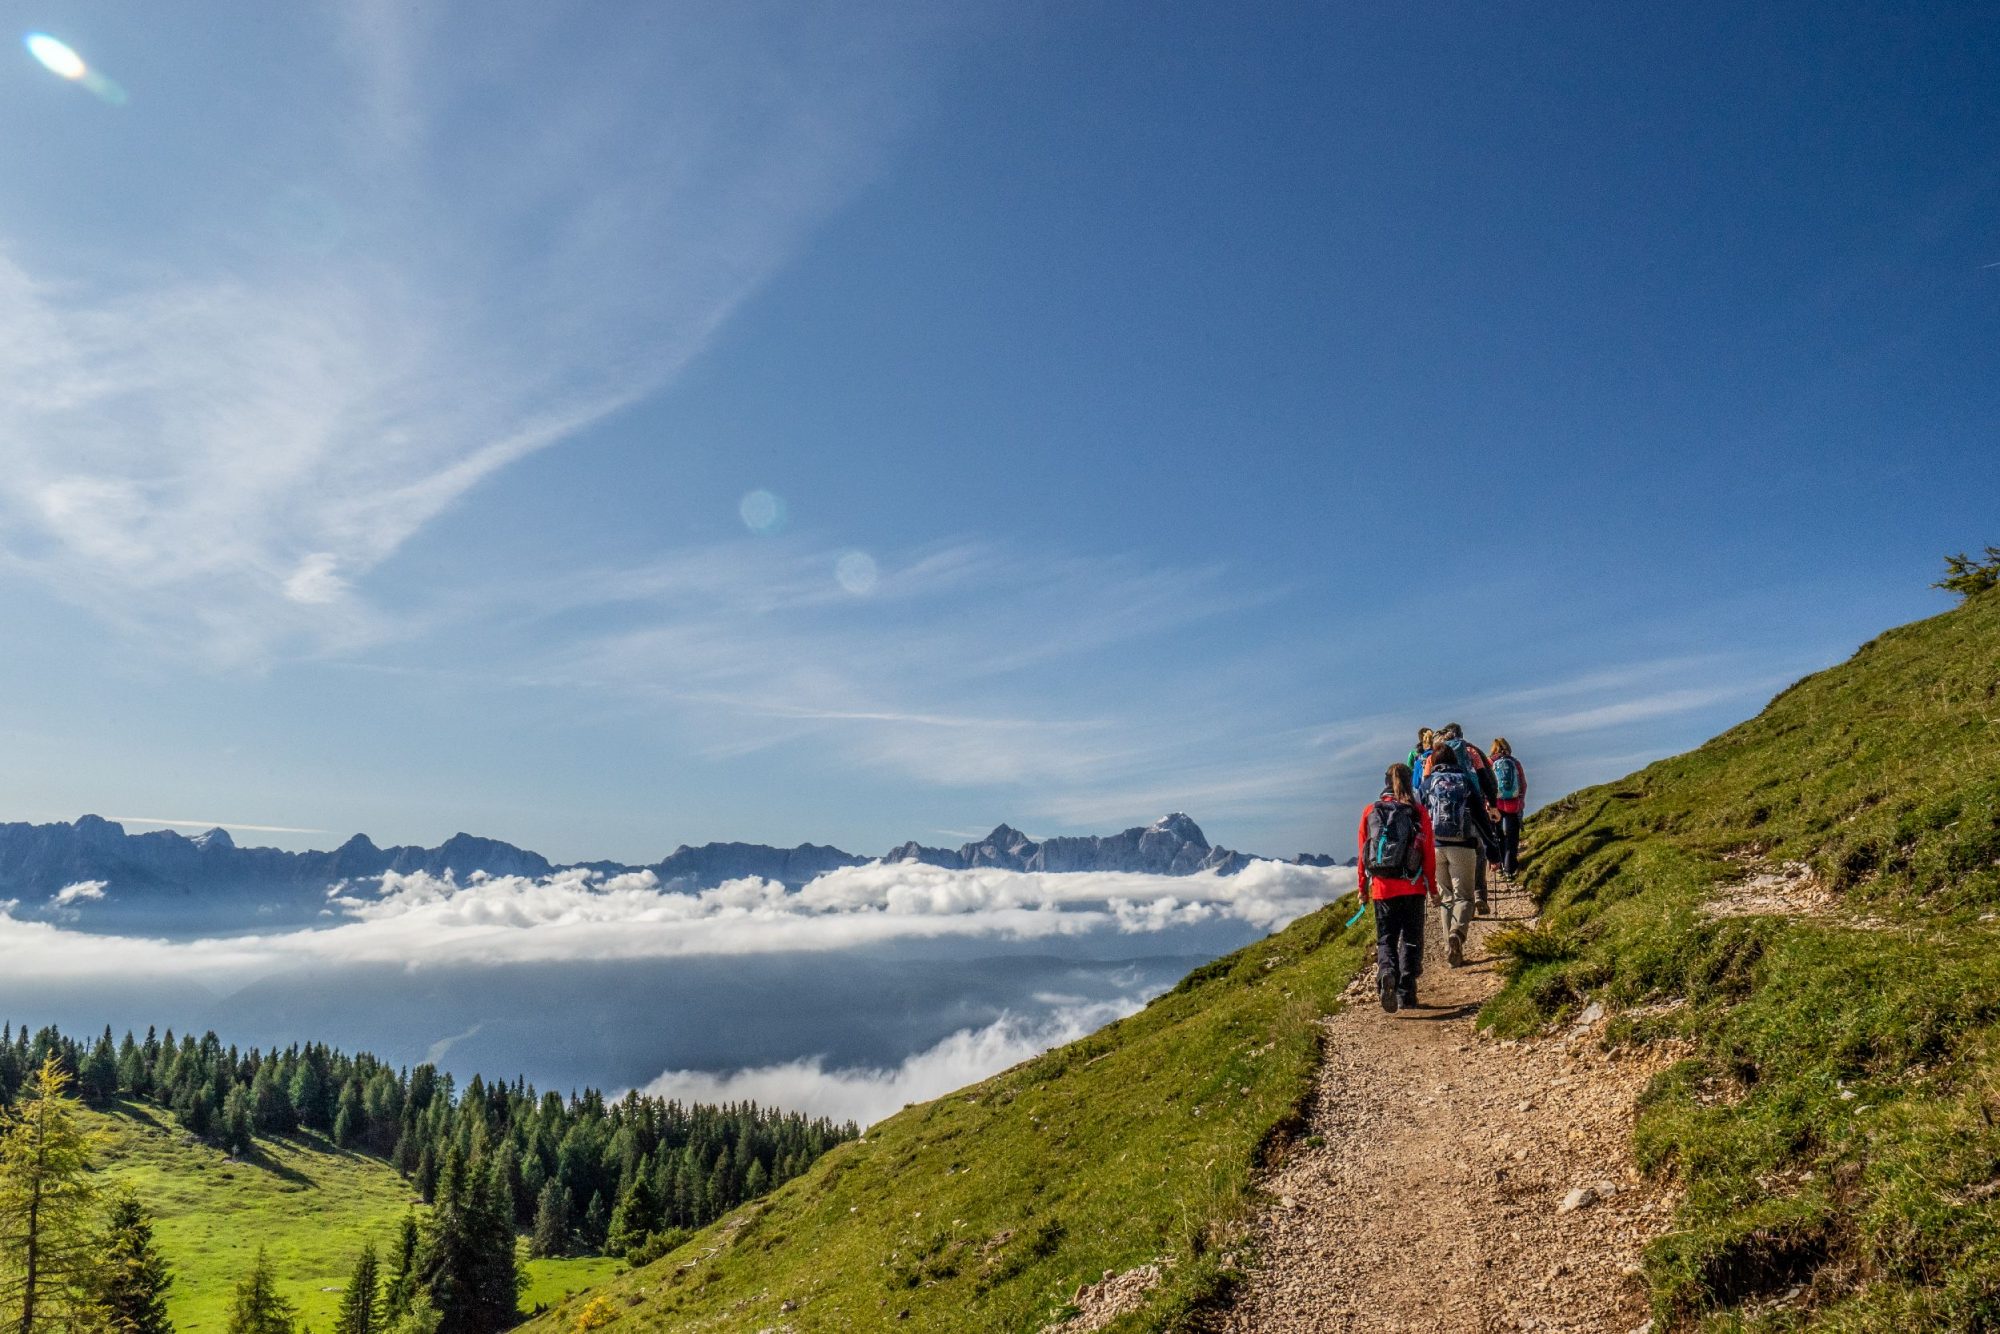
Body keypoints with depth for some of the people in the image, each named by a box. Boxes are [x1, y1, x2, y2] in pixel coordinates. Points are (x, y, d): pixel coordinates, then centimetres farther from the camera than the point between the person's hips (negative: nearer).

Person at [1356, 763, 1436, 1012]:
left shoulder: (1370, 812, 1)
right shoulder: (1419, 813, -2)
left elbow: (1362, 853, 3)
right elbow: (1429, 853, -1)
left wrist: (1362, 888, 12)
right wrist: (1433, 888, 9)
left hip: (1381, 887, 1)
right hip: (1412, 888, -1)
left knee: (1386, 937, 9)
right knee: (1411, 938, 11)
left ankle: (1386, 972, -20)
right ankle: (1406, 992, 9)